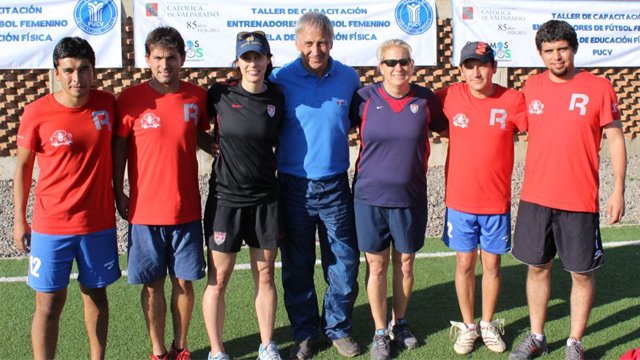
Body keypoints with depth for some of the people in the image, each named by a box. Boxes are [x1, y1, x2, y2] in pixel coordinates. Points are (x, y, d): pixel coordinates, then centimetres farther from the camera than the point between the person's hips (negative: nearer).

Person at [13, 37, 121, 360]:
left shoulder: (107, 104, -3)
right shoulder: (37, 113, -10)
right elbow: (23, 167, -1)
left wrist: (118, 193, 10)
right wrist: (19, 220, 0)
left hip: (99, 223, 3)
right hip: (51, 227, -2)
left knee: (96, 294, 15)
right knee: (48, 304, 2)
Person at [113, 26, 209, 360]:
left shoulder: (197, 96, 0)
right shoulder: (130, 99, -7)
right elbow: (118, 148, 0)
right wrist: (118, 194, -2)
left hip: (187, 210, 2)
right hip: (145, 211, -2)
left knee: (184, 281, 10)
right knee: (152, 284, 8)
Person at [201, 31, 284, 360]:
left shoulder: (277, 98, 1)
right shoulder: (220, 94, -6)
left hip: (265, 197, 2)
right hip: (225, 197, -2)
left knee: (265, 275, 11)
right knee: (218, 279, 3)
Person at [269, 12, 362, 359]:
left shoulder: (349, 78, 0)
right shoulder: (281, 79, -7)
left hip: (335, 186, 1)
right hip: (293, 187, -1)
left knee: (344, 264, 8)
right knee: (297, 267, 11)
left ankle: (338, 327, 28)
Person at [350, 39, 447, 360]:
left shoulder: (425, 99, -1)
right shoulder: (365, 97, -5)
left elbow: (447, 129, 15)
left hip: (410, 198, 1)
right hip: (370, 196, -1)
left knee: (404, 263, 14)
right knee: (376, 266, 7)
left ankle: (399, 323, 35)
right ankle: (380, 332, 23)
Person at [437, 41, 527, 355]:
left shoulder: (513, 100, -8)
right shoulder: (450, 97, -5)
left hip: (497, 202, 0)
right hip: (460, 201, 0)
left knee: (492, 264, 11)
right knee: (465, 264, 10)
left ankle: (488, 324, 29)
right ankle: (467, 326, 27)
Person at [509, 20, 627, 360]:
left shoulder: (598, 87, -5)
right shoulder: (531, 86, 5)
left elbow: (616, 139, -2)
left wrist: (618, 190, -7)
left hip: (580, 201, -3)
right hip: (534, 197, 3)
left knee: (582, 273, 6)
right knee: (537, 267, 13)